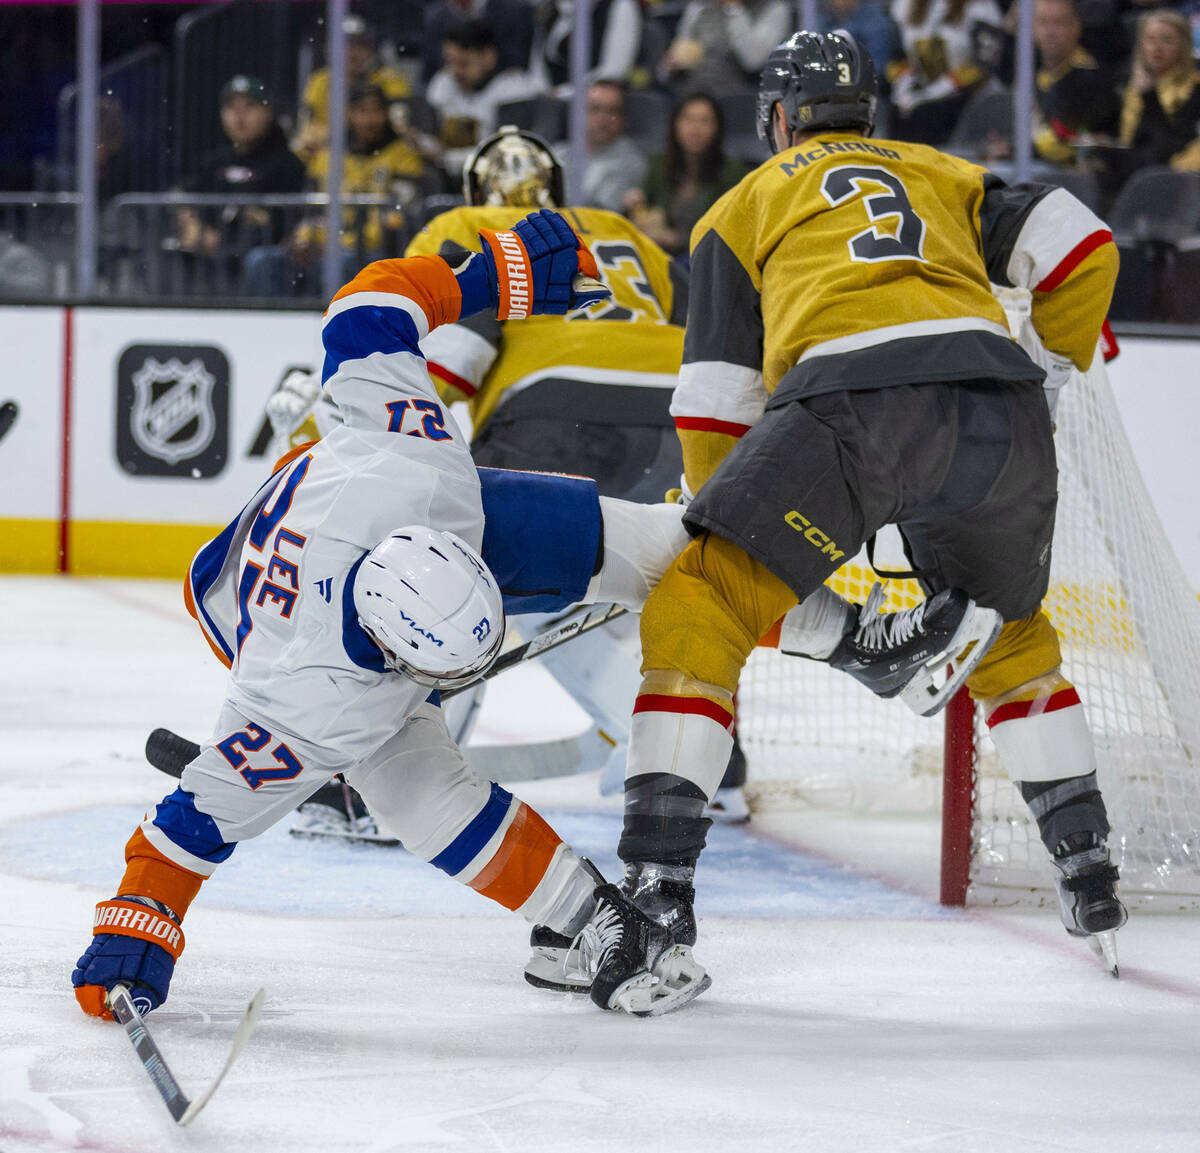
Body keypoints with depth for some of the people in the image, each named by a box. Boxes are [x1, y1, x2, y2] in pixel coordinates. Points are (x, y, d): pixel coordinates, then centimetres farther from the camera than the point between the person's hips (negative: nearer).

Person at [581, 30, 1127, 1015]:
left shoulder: (746, 206, 26)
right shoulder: (946, 175, 33)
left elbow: (716, 402, 18)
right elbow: (1080, 247, 18)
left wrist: (722, 527, 30)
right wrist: (1055, 373, 32)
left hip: (855, 398, -4)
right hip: (997, 399, 4)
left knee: (695, 614, 0)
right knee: (1010, 639, 30)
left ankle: (658, 888, -14)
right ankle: (1089, 872, 30)